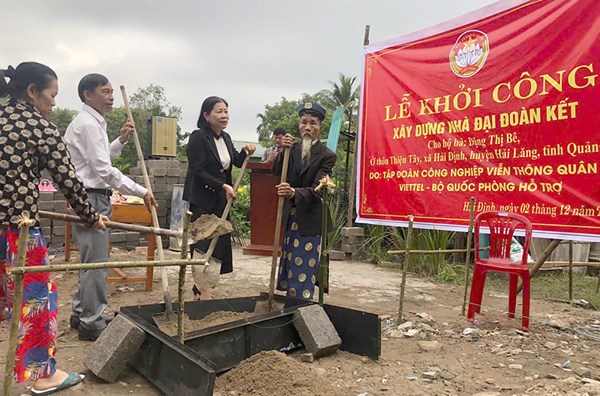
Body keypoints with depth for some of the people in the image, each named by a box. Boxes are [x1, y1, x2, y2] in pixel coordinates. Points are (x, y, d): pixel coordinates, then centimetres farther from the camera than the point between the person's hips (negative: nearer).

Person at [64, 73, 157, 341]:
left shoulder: (91, 122, 17)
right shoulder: (88, 124, -15)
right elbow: (103, 169, -20)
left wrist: (121, 141, 11)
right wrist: (141, 191, -19)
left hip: (94, 197, 11)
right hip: (91, 198, -11)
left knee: (90, 260, 17)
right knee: (96, 262, -5)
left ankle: (81, 314, 28)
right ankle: (91, 324, 5)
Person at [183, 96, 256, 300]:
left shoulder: (226, 138, 9)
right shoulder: (198, 137, -13)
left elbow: (236, 162, 19)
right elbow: (198, 171, -17)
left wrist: (245, 152, -1)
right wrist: (223, 186, -22)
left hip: (221, 199, 8)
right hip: (201, 200, -7)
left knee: (220, 242, 9)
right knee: (204, 245, -5)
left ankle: (201, 285, 23)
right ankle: (204, 293, 3)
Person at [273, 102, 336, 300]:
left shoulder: (327, 156, -11)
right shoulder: (293, 149, 5)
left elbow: (317, 190, -22)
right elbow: (276, 171, -6)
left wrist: (293, 192, -41)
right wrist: (283, 151, -23)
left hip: (310, 222, -5)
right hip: (290, 219, 6)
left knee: (304, 274, -3)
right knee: (288, 268, 16)